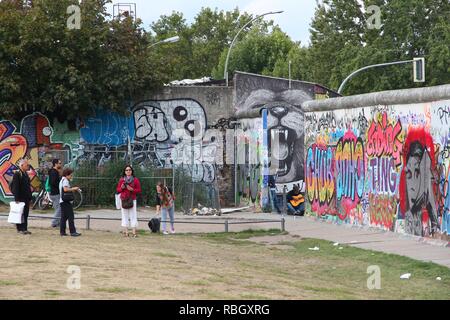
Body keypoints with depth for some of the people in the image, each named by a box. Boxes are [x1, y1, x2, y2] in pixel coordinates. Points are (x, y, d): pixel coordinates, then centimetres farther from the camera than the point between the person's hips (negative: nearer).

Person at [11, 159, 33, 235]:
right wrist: (17, 198, -20)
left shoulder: (26, 174, 15)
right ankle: (20, 229, 2)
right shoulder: (17, 174, -12)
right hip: (20, 198, -8)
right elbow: (15, 187, -17)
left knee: (26, 214, 9)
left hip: (26, 198, 8)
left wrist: (30, 197, 17)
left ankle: (24, 229, 13)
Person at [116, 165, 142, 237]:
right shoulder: (121, 179, 12)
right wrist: (121, 188, -6)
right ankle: (126, 231, 1)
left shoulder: (135, 180, 5)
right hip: (123, 200, 2)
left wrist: (132, 189, -12)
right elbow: (118, 190, 15)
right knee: (125, 215, -1)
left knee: (133, 215, -7)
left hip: (132, 200, -2)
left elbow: (139, 190, 3)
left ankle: (134, 232, -9)